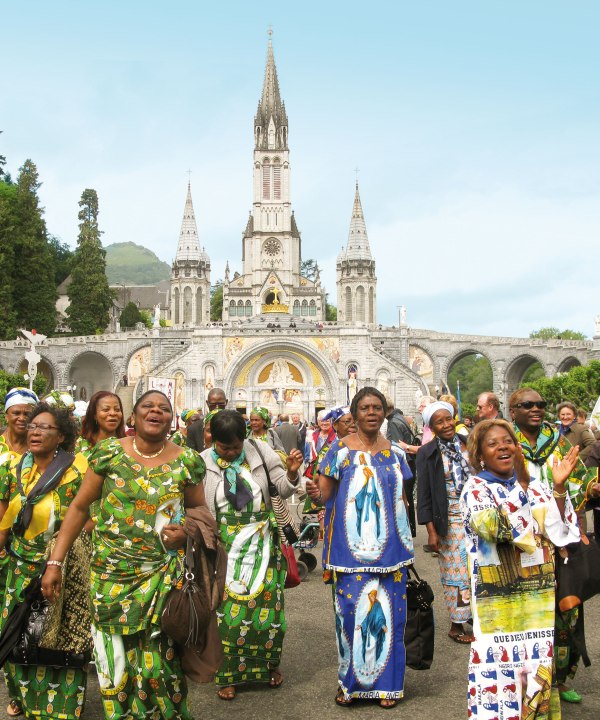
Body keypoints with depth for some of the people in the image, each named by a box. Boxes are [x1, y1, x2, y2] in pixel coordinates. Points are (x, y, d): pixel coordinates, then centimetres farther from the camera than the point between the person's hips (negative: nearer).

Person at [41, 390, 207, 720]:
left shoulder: (188, 461, -1)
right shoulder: (108, 452, -3)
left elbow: (199, 511, 12)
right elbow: (79, 507, 2)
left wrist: (187, 530, -10)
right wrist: (55, 562, -1)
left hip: (164, 575, 0)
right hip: (111, 573, 1)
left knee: (158, 662, 5)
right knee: (115, 662, 8)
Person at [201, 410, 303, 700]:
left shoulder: (260, 451, -4)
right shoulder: (203, 462, -6)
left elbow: (284, 489, -1)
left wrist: (291, 472, -21)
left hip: (262, 544, 1)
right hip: (225, 547, -1)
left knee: (267, 604, 6)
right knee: (228, 608, 2)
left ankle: (270, 664, 30)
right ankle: (229, 675, 22)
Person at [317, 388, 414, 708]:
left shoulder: (394, 452, 7)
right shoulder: (341, 449, -3)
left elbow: (401, 499, 12)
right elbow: (324, 494, -3)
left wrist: (405, 542, 10)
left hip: (388, 548, 3)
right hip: (351, 548, -3)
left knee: (387, 612, 6)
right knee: (350, 609, -1)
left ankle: (385, 682, 21)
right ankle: (350, 680, 18)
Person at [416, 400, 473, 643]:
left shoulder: (469, 445, 5)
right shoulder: (427, 453, -6)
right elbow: (424, 495, -6)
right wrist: (431, 531, -10)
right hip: (449, 521, -3)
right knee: (455, 571, 2)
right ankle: (456, 626, 15)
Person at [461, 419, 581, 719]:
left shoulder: (535, 485, 8)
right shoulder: (475, 489, -4)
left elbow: (559, 531, 3)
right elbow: (493, 528, -21)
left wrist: (559, 487, -8)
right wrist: (520, 485, -21)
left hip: (537, 590, 4)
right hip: (499, 595, -4)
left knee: (538, 659, 9)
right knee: (501, 658, -2)